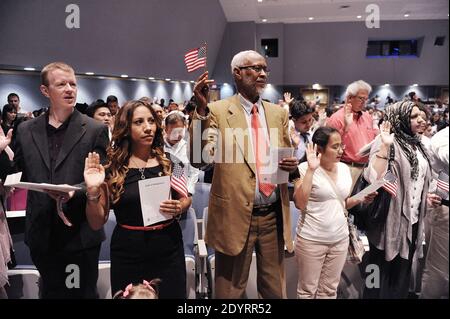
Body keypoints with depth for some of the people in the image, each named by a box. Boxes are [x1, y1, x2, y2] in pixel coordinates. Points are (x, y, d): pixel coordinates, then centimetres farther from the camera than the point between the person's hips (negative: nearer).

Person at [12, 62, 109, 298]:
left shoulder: (95, 130, -4)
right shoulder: (26, 130, 6)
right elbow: (21, 175, 12)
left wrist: (75, 191, -23)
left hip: (80, 232, -3)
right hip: (42, 234, 3)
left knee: (82, 292, 11)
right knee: (50, 292, 18)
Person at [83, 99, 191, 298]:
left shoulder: (170, 163, -2)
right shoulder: (111, 169, -6)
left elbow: (185, 198, 13)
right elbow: (97, 223, -2)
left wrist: (179, 208, -9)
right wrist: (93, 191, -18)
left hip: (168, 250, 1)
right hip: (128, 254, -1)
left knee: (172, 294, 13)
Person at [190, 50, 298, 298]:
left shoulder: (278, 113, 9)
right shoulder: (218, 111, -6)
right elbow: (199, 159, -18)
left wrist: (291, 164, -7)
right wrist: (201, 109, -27)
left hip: (273, 215, 4)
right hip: (235, 214, -4)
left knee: (275, 289, 18)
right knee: (231, 289, 13)